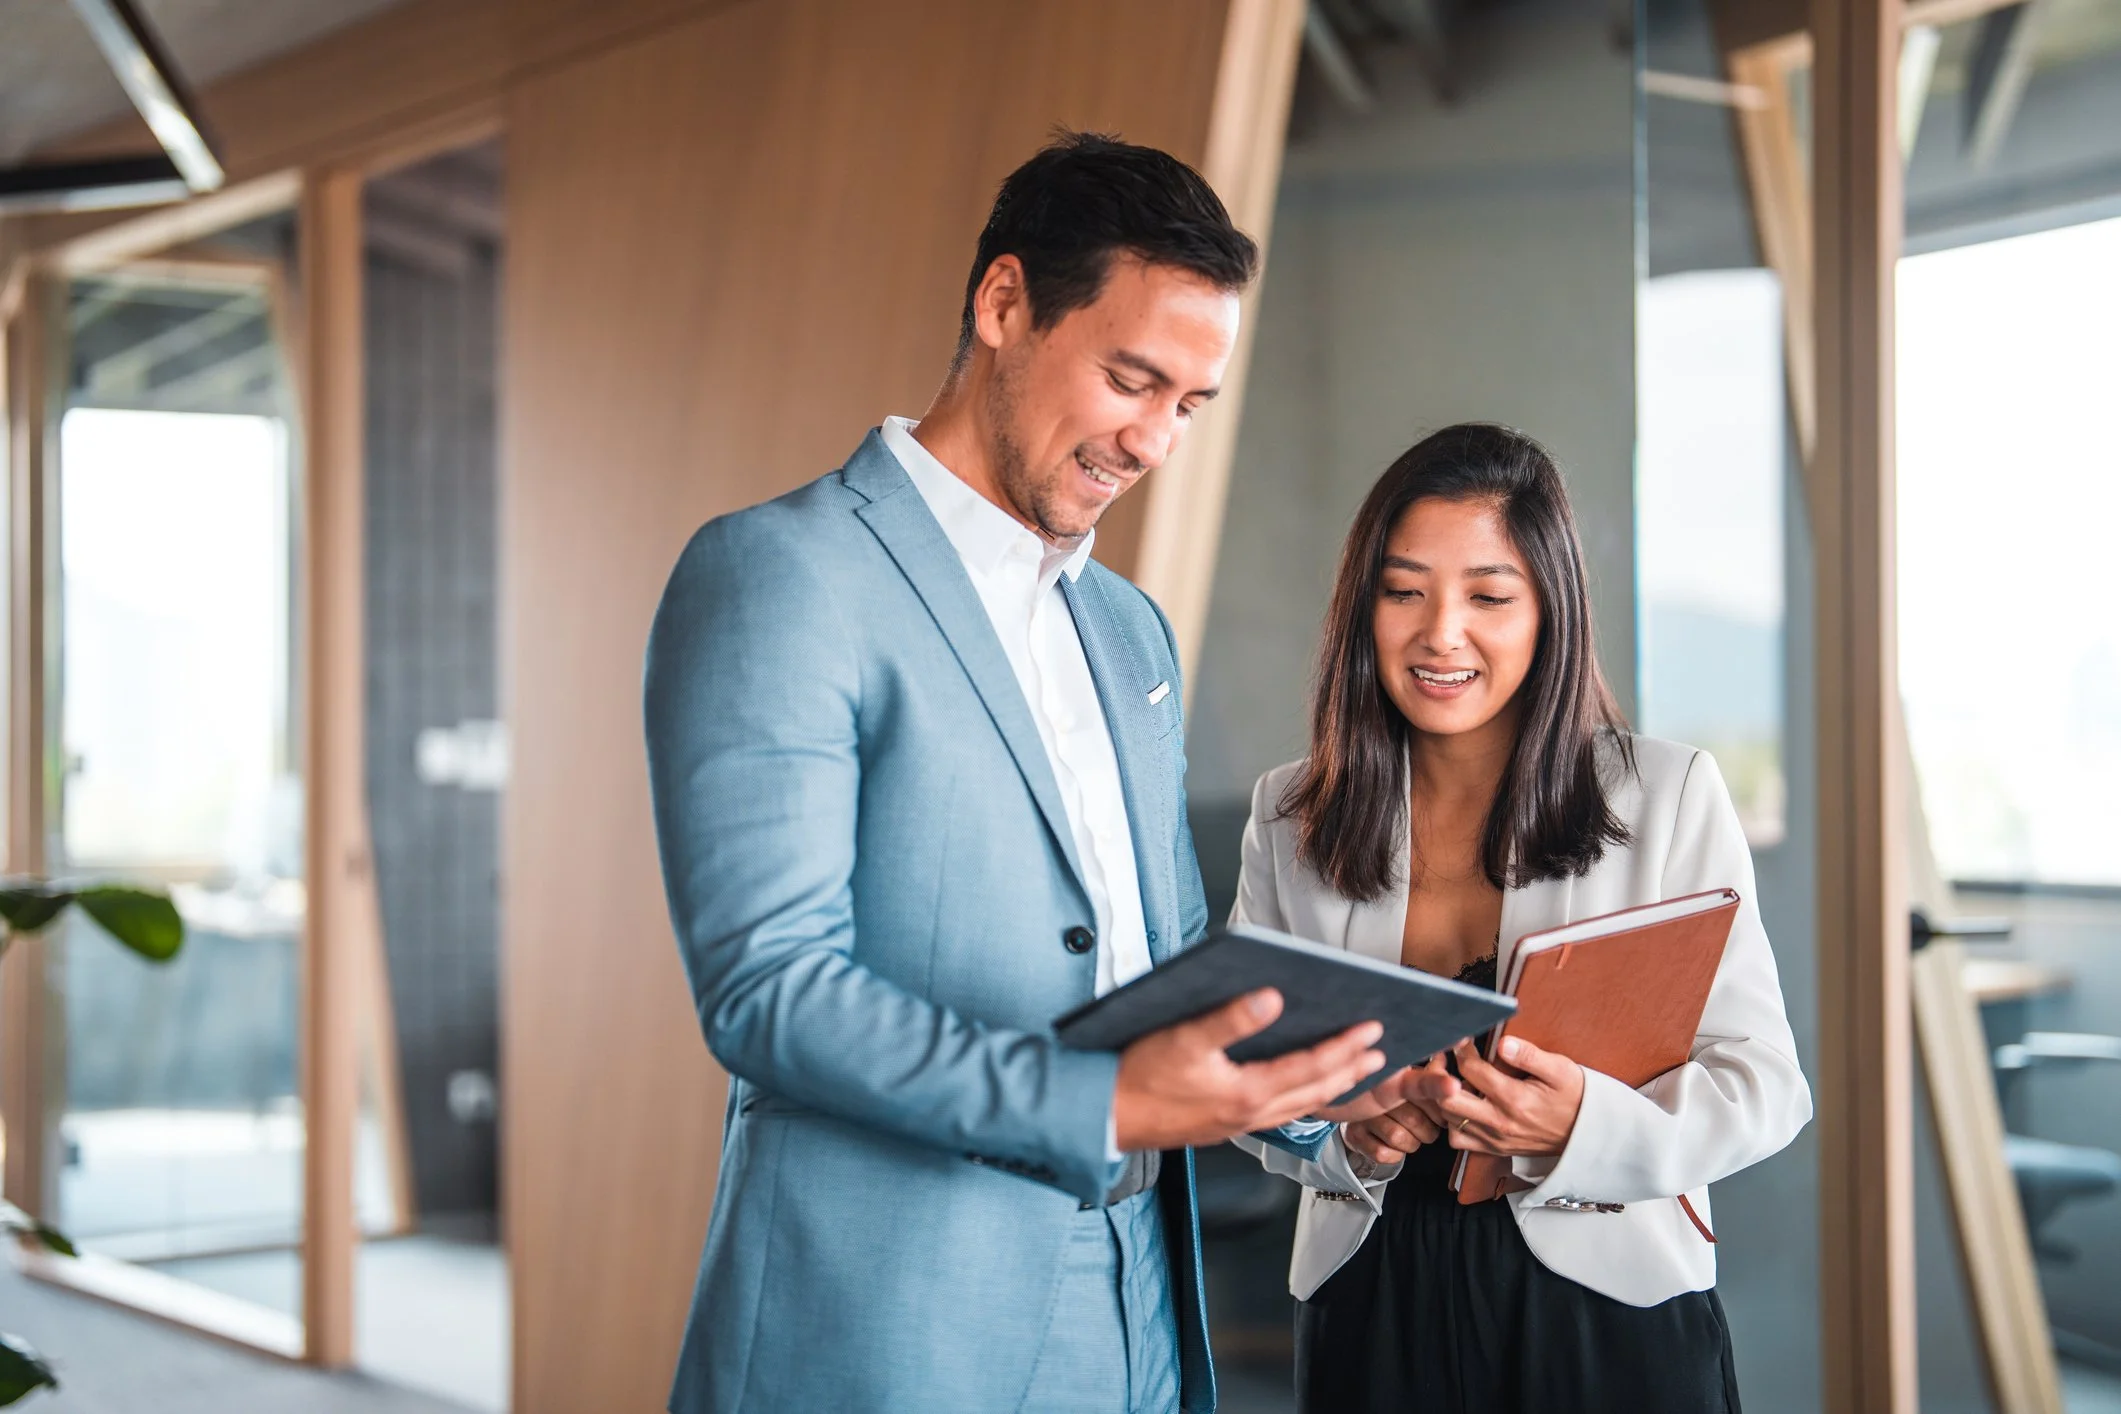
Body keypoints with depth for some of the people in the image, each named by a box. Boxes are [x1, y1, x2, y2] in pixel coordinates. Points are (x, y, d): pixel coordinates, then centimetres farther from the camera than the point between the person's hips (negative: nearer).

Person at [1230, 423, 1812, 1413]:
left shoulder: (1672, 795, -5)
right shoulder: (1291, 817, 3)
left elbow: (1764, 1080, -7)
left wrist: (1586, 1125, -25)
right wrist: (1342, 1131, -15)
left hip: (1608, 1306, -2)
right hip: (1372, 1313, 2)